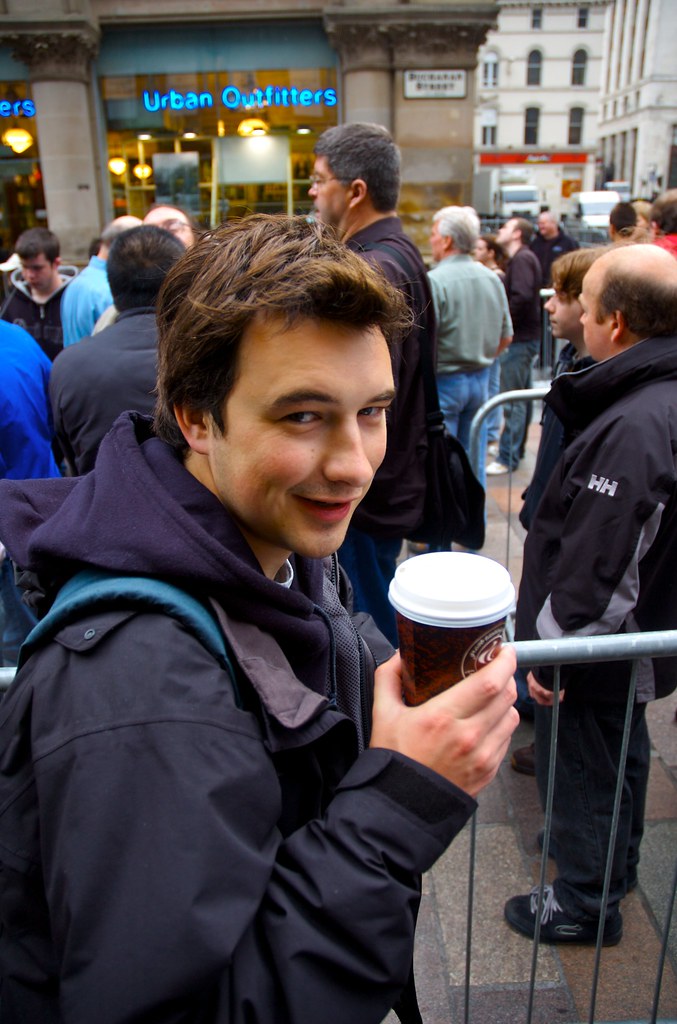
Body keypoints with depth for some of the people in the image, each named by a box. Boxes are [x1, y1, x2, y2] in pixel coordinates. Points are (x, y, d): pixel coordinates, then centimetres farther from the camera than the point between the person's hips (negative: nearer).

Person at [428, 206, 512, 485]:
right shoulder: (492, 279, 5)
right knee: (475, 462, 15)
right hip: (480, 379, 7)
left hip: (443, 381, -7)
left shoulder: (434, 281, -16)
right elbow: (506, 337, 11)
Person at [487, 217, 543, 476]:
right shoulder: (523, 258, 18)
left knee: (512, 400, -7)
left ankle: (507, 458, -3)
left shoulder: (522, 259, -14)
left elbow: (522, 297, -26)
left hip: (520, 338, -11)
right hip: (525, 337, 11)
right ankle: (515, 449, 27)